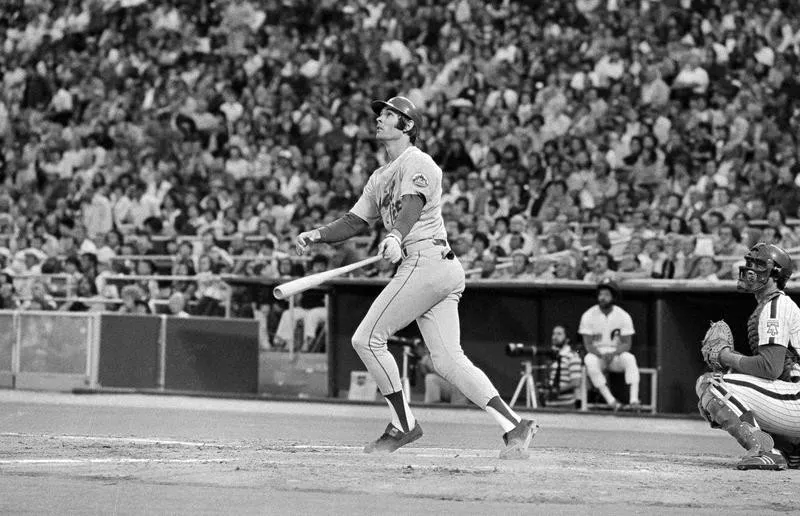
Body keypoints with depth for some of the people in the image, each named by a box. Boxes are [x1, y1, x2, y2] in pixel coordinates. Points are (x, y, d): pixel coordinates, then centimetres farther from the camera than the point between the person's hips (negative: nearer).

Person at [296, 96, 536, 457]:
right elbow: (356, 221, 26)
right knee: (448, 361, 1)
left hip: (426, 261, -9)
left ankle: (404, 424, -2)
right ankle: (514, 427, -5)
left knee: (367, 339, -7)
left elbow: (413, 204, -23)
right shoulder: (380, 177, 26)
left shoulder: (417, 163, -4)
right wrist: (318, 235, 9)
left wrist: (395, 237, -42)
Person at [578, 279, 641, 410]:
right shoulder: (588, 316, -3)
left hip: (616, 354, 1)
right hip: (596, 354, -1)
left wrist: (613, 353, -26)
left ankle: (634, 399, -44)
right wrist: (601, 355, -27)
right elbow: (588, 345, -7)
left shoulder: (623, 316, -1)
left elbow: (627, 344, -5)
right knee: (590, 360, -36)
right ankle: (610, 400, -42)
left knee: (629, 358, -32)